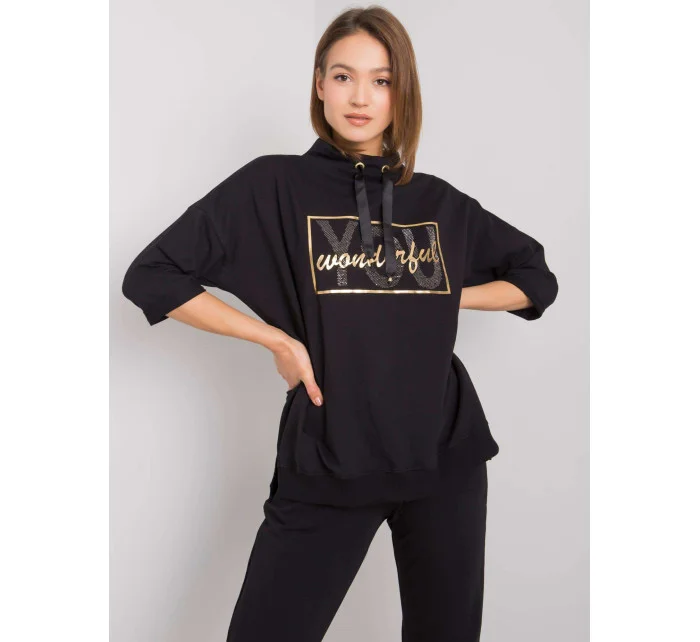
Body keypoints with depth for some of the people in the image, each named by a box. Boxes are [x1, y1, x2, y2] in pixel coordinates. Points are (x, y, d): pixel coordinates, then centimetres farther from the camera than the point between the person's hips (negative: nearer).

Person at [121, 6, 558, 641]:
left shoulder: (439, 202, 6)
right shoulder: (273, 185, -3)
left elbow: (537, 279, 17)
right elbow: (151, 277, -5)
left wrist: (448, 296, 1)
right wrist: (276, 338, -9)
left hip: (446, 456, 3)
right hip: (326, 463, -3)